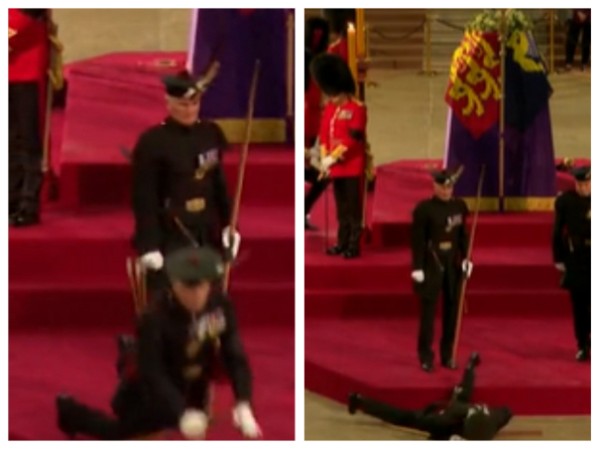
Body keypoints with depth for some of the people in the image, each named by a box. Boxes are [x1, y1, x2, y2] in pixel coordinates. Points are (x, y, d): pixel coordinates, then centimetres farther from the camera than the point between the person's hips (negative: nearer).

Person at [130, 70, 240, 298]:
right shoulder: (152, 141, -12)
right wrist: (149, 246, -17)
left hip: (207, 235, 6)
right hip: (168, 238, -6)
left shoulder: (211, 133, 5)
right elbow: (144, 198, -13)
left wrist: (229, 224, 10)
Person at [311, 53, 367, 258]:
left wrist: (333, 157, -18)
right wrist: (324, 159, -3)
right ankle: (343, 243, 19)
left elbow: (353, 139, -17)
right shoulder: (329, 108, 10)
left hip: (352, 167, -7)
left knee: (353, 208, -2)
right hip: (336, 167, 7)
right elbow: (324, 134, 9)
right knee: (341, 208, 12)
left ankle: (354, 245, 0)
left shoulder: (357, 109, -11)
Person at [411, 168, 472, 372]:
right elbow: (417, 240, -10)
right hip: (431, 264, -4)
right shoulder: (424, 209, -10)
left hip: (453, 265, 5)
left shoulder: (459, 206, 4)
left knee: (452, 309, 8)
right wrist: (417, 267, -13)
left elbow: (462, 235, 11)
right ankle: (426, 357, 7)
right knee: (428, 309, -1)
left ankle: (447, 355, 18)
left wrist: (466, 258, 4)